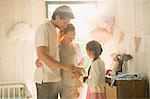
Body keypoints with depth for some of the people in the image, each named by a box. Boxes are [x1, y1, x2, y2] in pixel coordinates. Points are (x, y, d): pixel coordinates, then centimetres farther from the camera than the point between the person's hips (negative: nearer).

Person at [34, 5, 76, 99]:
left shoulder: (54, 30, 17)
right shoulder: (44, 28, -10)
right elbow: (41, 55, -20)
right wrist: (64, 67, -20)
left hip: (54, 78, 9)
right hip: (46, 79, -9)